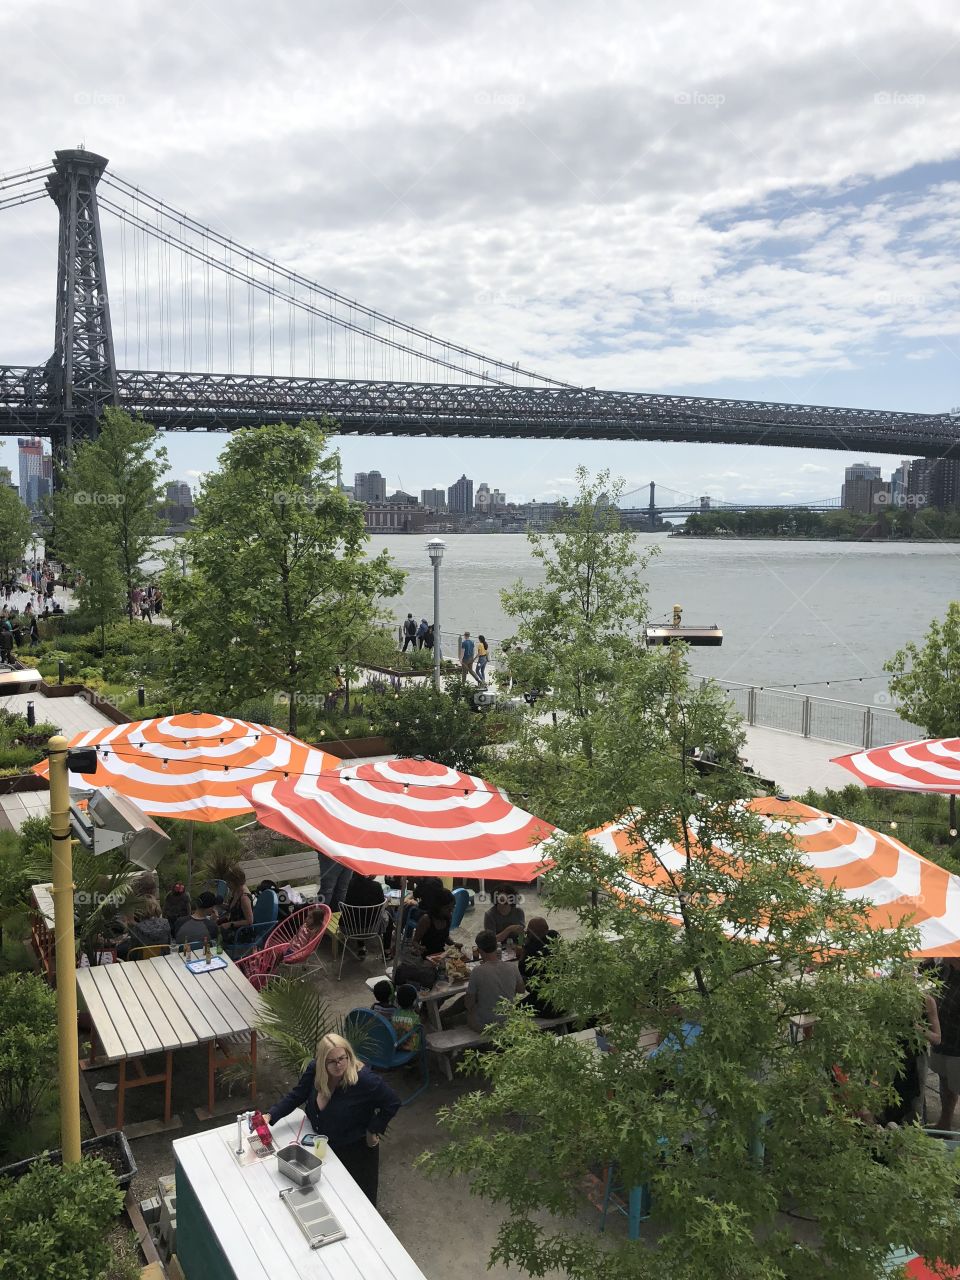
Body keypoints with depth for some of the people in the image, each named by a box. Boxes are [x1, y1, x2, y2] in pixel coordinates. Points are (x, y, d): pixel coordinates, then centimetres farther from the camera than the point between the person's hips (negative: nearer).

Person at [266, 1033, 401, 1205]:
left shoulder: (363, 1079, -31)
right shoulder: (314, 1070, -17)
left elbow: (392, 1103, -20)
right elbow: (295, 1097, -7)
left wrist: (373, 1131, -16)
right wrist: (270, 1116, -19)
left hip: (356, 1150, -4)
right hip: (322, 1145, 5)